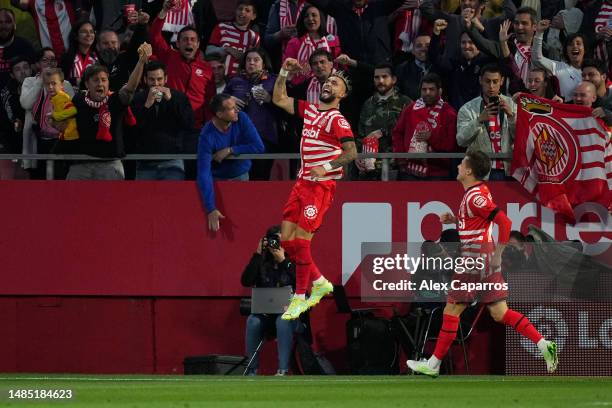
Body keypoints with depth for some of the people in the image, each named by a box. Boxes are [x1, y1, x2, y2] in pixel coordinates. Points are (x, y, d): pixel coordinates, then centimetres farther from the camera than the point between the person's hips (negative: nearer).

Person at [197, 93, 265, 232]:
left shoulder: (241, 119, -18)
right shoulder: (207, 136, -28)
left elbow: (259, 147, -19)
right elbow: (203, 173, -35)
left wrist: (230, 150, -27)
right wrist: (211, 209, -45)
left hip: (241, 176, 3)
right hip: (218, 179, -3)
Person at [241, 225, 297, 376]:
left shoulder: (292, 261, 2)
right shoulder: (262, 261, 6)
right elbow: (246, 281, -8)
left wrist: (283, 261, -17)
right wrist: (257, 254, -11)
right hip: (264, 311, 2)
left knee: (283, 321, -36)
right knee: (253, 322, -30)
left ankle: (283, 369, -38)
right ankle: (252, 370, -24)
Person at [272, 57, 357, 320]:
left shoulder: (337, 120, -10)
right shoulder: (309, 110, 13)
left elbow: (351, 152, -20)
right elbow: (279, 100, 22)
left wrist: (328, 166, -29)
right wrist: (284, 72, 11)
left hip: (321, 185, -8)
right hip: (302, 181, 8)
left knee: (300, 240, -11)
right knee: (286, 239, 5)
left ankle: (300, 298, -3)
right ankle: (319, 282, 19)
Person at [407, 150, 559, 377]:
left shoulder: (475, 196, -16)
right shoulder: (477, 191, 14)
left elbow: (504, 222, -23)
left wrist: (497, 254, -20)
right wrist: (454, 220, 14)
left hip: (476, 259, -10)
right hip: (486, 260, 10)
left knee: (451, 311, 0)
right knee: (499, 313, 7)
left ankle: (434, 364, 7)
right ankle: (543, 345, -1)